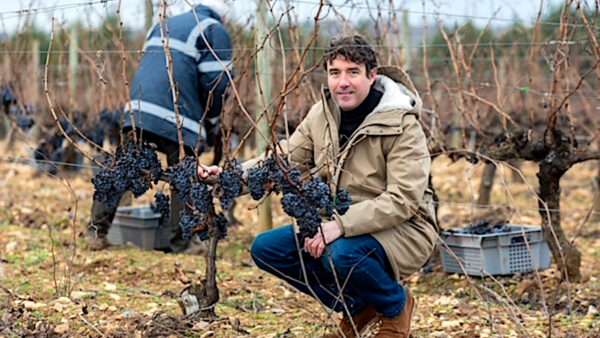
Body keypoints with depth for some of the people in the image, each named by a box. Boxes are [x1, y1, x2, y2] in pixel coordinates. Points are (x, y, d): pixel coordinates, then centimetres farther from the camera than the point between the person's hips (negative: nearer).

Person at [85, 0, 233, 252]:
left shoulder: (164, 25, 27)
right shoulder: (215, 30, 5)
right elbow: (214, 81, -4)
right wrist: (213, 121, 10)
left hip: (139, 106, 6)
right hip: (177, 118, -6)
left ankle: (97, 231, 5)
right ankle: (182, 242, 7)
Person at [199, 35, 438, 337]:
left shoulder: (402, 126, -19)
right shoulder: (322, 114, 0)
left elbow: (402, 200, -26)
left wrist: (340, 224, -36)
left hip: (401, 230, -7)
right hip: (339, 226, 7)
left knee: (342, 255, -36)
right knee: (266, 248, -6)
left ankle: (396, 306, -1)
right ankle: (357, 307, 8)